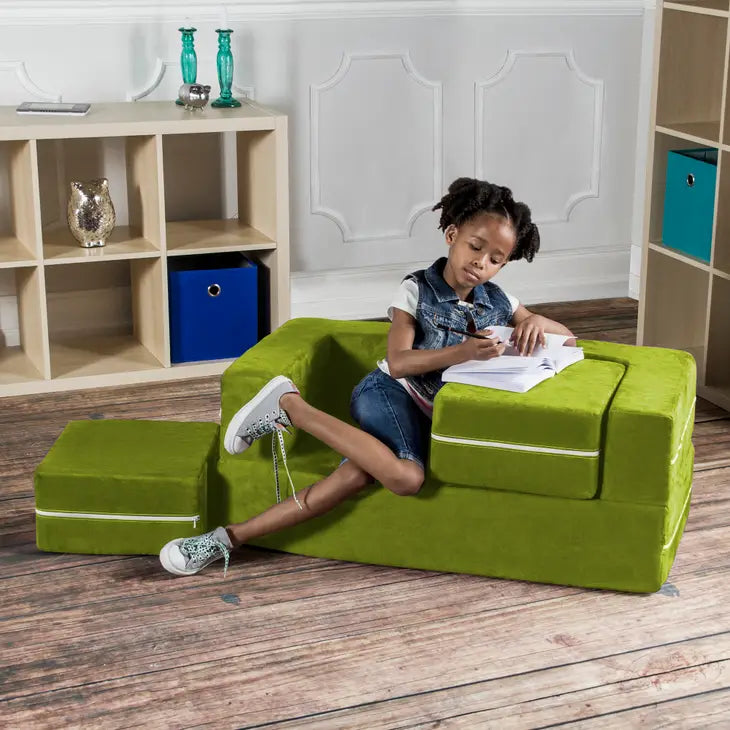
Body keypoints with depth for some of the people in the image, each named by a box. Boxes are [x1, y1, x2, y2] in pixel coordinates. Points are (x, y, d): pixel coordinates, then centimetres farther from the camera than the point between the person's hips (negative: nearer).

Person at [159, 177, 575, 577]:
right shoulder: (416, 290, -4)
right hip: (389, 393, -4)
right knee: (406, 476, -36)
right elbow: (398, 362, -15)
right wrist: (462, 352, -28)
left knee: (360, 474, -25)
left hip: (428, 416, 5)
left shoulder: (498, 302, 11)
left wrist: (539, 323, -10)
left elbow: (568, 338, 13)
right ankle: (289, 404, -21)